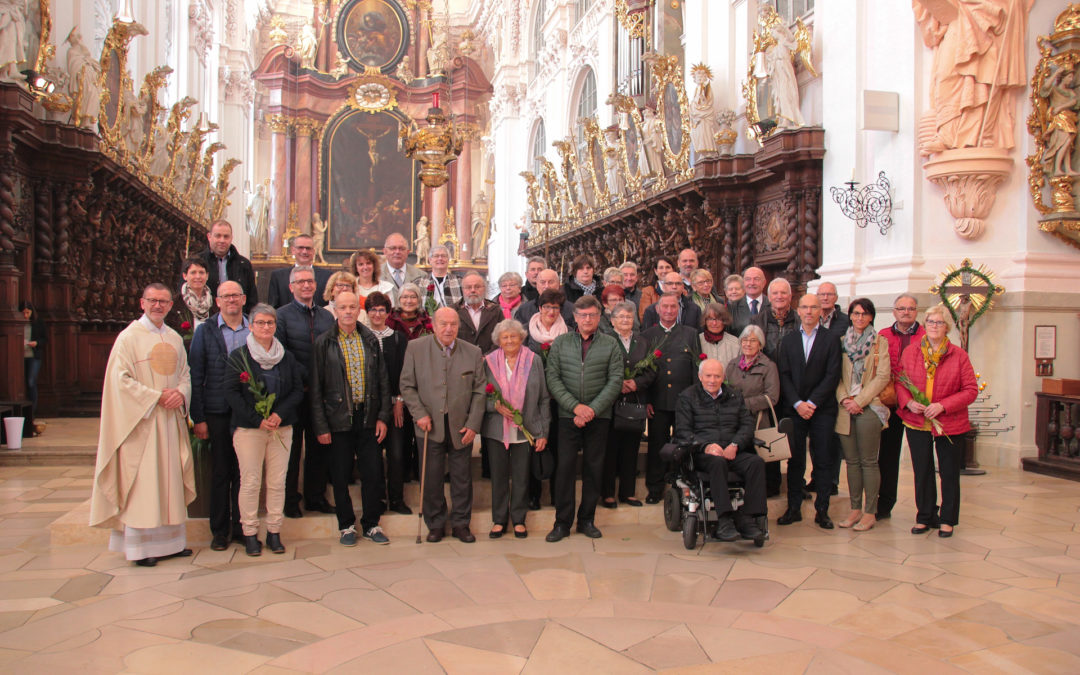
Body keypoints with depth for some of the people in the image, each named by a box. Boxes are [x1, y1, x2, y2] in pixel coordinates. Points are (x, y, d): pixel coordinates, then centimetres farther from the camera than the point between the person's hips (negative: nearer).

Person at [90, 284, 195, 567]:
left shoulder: (175, 339, 13)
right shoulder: (129, 337, -5)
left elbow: (185, 374, 14)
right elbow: (121, 379, -11)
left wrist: (180, 393, -7)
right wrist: (156, 397, -16)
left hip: (170, 419, 6)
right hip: (141, 421, -6)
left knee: (170, 479, 8)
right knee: (141, 482, -5)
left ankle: (170, 540, 16)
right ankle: (139, 546, 2)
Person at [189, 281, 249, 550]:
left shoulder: (255, 329, 6)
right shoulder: (205, 331, 1)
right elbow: (195, 376, 0)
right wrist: (198, 418, -5)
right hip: (218, 414, -1)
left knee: (244, 472, 7)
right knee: (220, 472, 6)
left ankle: (241, 526, 20)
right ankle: (220, 530, 18)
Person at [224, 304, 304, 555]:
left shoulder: (287, 357, 10)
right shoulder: (238, 356, 2)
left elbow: (298, 390, 7)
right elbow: (231, 393, -4)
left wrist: (279, 414, -9)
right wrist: (258, 419, -12)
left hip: (281, 427, 3)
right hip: (248, 429, -2)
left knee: (277, 482, 3)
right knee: (250, 482, -2)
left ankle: (274, 532, 11)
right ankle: (250, 534, 8)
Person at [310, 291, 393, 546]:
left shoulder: (371, 340, 7)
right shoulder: (324, 343, -2)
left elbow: (383, 380, 9)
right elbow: (316, 387, -3)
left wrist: (383, 416, 1)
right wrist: (320, 425, -7)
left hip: (368, 417, 2)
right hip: (339, 418, -2)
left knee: (373, 472, 5)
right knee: (341, 475, 6)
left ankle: (371, 525, 20)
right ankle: (346, 525, 22)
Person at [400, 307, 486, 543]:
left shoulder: (473, 352, 2)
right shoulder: (415, 348, 0)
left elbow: (479, 391, 4)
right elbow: (407, 386, 2)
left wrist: (473, 424, -3)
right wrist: (420, 414, -8)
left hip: (461, 426, 1)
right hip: (430, 426, -1)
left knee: (462, 477, 8)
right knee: (432, 477, 6)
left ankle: (461, 523, 23)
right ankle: (435, 524, 21)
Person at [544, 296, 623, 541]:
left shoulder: (610, 344, 4)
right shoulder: (560, 343, 5)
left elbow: (615, 380, -1)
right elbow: (553, 378, -1)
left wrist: (593, 409, -11)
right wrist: (575, 406, -11)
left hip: (599, 417, 1)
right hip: (568, 415, 0)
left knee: (594, 468, 5)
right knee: (564, 467, -2)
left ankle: (587, 519, 18)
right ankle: (562, 522, 8)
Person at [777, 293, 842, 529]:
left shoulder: (831, 340, 2)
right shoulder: (788, 340, 10)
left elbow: (832, 375, -5)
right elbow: (784, 375, 4)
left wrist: (812, 403, -12)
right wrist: (797, 403, -8)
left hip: (822, 409, -2)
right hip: (794, 409, 2)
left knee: (822, 460, 2)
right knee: (795, 460, 4)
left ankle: (822, 510, 10)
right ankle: (793, 508, 12)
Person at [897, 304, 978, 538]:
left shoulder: (959, 355, -4)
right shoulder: (910, 352, 2)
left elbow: (971, 390, -5)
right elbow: (899, 381, 8)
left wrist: (943, 405, -17)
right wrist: (908, 402, -11)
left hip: (950, 424, -2)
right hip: (916, 422, 2)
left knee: (949, 473, 8)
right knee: (922, 472, 10)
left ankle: (947, 519, 22)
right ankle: (925, 517, 24)